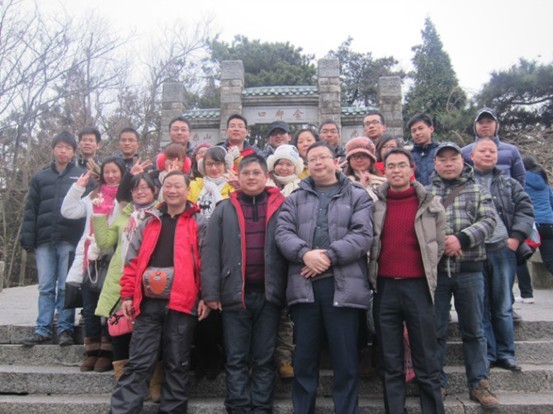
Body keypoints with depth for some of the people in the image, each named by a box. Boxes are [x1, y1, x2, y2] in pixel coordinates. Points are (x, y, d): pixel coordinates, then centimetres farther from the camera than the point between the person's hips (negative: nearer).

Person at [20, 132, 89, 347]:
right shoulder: (40, 177, 15)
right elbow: (30, 209, 11)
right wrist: (27, 238, 1)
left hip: (70, 240, -2)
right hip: (45, 240, 3)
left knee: (66, 287, 0)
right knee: (45, 287, 5)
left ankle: (65, 329, 7)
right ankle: (43, 330, 10)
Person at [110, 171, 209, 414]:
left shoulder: (199, 223, 4)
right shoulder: (149, 222, 15)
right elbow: (133, 260, 12)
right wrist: (128, 295, 5)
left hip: (182, 303, -2)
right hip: (148, 302, 3)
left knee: (177, 365, 8)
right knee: (138, 364, 3)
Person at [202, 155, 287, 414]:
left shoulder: (281, 207, 5)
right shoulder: (224, 209, 7)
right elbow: (211, 252, 2)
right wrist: (211, 292, -5)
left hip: (268, 294, 0)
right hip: (235, 293, 1)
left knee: (264, 359, 9)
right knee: (236, 359, 7)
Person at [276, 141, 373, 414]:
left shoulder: (357, 196, 10)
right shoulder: (295, 199, 17)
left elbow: (363, 235, -4)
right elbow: (283, 233, 3)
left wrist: (329, 255, -14)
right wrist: (305, 253, -16)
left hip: (343, 285, -2)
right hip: (304, 285, 2)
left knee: (345, 360, 4)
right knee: (304, 359, 10)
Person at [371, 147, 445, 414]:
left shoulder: (430, 204, 3)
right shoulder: (373, 203, 4)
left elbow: (439, 245, 9)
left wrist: (427, 273, 9)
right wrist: (374, 274, 6)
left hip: (418, 287, -1)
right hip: (385, 287, 1)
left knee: (427, 365, 4)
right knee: (390, 365, 9)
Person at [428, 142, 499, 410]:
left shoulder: (478, 191, 11)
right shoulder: (424, 193, 10)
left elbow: (489, 221, -2)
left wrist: (461, 239, -17)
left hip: (470, 270, 1)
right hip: (434, 269, 0)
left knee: (473, 330, 8)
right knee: (435, 330, 6)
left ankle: (478, 384, 20)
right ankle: (437, 382, 18)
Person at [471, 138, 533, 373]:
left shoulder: (509, 184, 15)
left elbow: (526, 210, 8)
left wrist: (516, 238, -4)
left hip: (503, 249, 2)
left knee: (503, 306, 9)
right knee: (480, 307, 4)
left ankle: (505, 354, 19)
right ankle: (486, 354, 13)